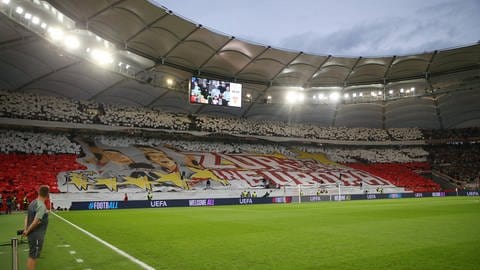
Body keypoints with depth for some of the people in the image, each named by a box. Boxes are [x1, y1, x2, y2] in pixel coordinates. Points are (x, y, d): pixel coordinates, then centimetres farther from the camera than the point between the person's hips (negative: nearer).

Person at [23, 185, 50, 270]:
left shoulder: (33, 203, 6)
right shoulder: (42, 206, -22)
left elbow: (27, 217, 7)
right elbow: (36, 221, -24)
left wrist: (25, 229, 1)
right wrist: (28, 231, -12)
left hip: (32, 234, 9)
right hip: (37, 235, -9)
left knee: (32, 256, 19)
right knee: (32, 256, 1)